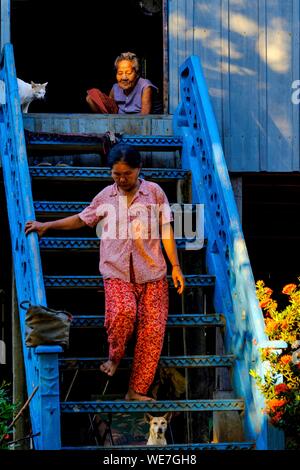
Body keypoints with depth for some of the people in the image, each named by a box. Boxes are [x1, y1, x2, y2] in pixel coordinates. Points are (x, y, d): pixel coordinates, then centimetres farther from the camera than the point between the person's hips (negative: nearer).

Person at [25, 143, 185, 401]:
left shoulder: (154, 192, 5)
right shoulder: (105, 197, 9)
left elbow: (166, 230, 7)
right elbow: (81, 219, 23)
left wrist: (176, 267, 4)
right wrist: (47, 226, 17)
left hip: (152, 273, 1)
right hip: (117, 272, 0)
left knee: (153, 329, -10)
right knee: (123, 310, -31)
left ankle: (137, 390, -2)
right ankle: (115, 354, -1)